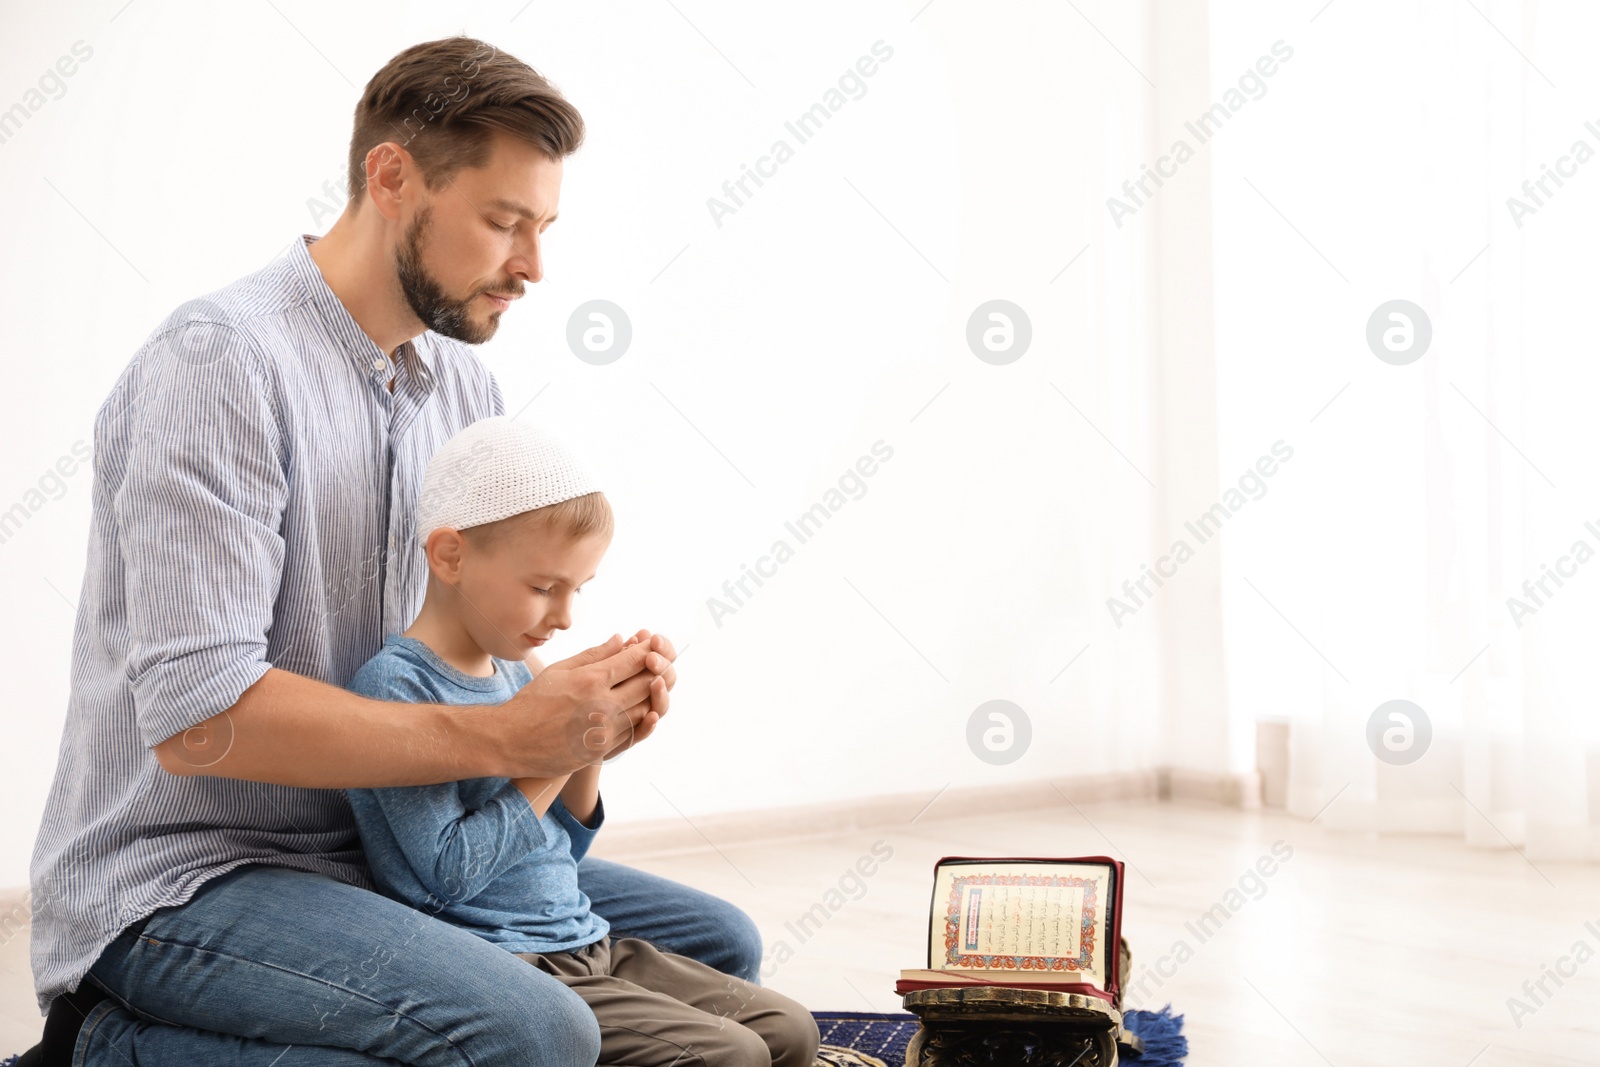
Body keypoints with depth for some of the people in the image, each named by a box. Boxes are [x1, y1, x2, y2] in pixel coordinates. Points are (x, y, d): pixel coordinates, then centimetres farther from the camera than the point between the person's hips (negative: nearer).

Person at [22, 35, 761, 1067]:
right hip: (177, 879, -9)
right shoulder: (221, 361, -18)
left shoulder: (468, 389, 8)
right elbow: (198, 716, -25)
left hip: (377, 851, 9)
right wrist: (503, 737, -22)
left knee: (717, 944, 10)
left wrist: (583, 690, -9)